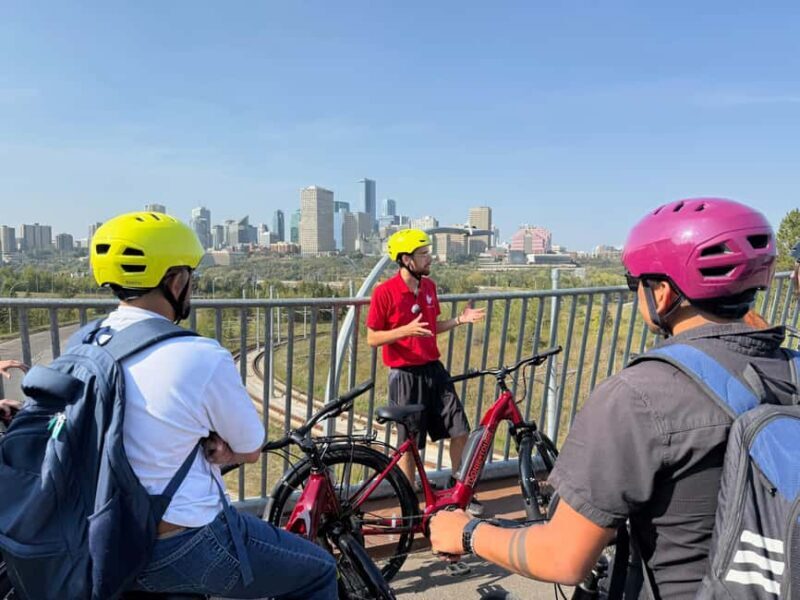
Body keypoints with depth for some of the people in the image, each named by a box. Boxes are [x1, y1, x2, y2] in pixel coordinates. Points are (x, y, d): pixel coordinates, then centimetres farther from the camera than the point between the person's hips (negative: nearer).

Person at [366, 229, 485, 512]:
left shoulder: (429, 286, 6)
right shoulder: (385, 292, -14)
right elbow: (372, 338, -11)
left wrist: (459, 320, 1)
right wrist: (406, 330, -25)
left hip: (433, 369, 6)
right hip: (405, 375, -6)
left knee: (460, 430, 8)